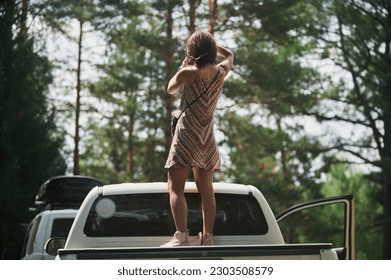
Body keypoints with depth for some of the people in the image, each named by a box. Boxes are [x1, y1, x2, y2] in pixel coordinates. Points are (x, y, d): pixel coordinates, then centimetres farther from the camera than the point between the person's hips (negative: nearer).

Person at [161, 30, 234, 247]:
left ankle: (181, 236, -22)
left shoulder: (188, 73, -12)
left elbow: (170, 89, 8)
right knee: (206, 190, 11)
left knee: (175, 187, -8)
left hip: (187, 134, -6)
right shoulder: (221, 72, 2)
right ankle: (207, 237, 13)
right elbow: (229, 55, 25)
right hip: (207, 138, 6)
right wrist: (210, 43, 27)